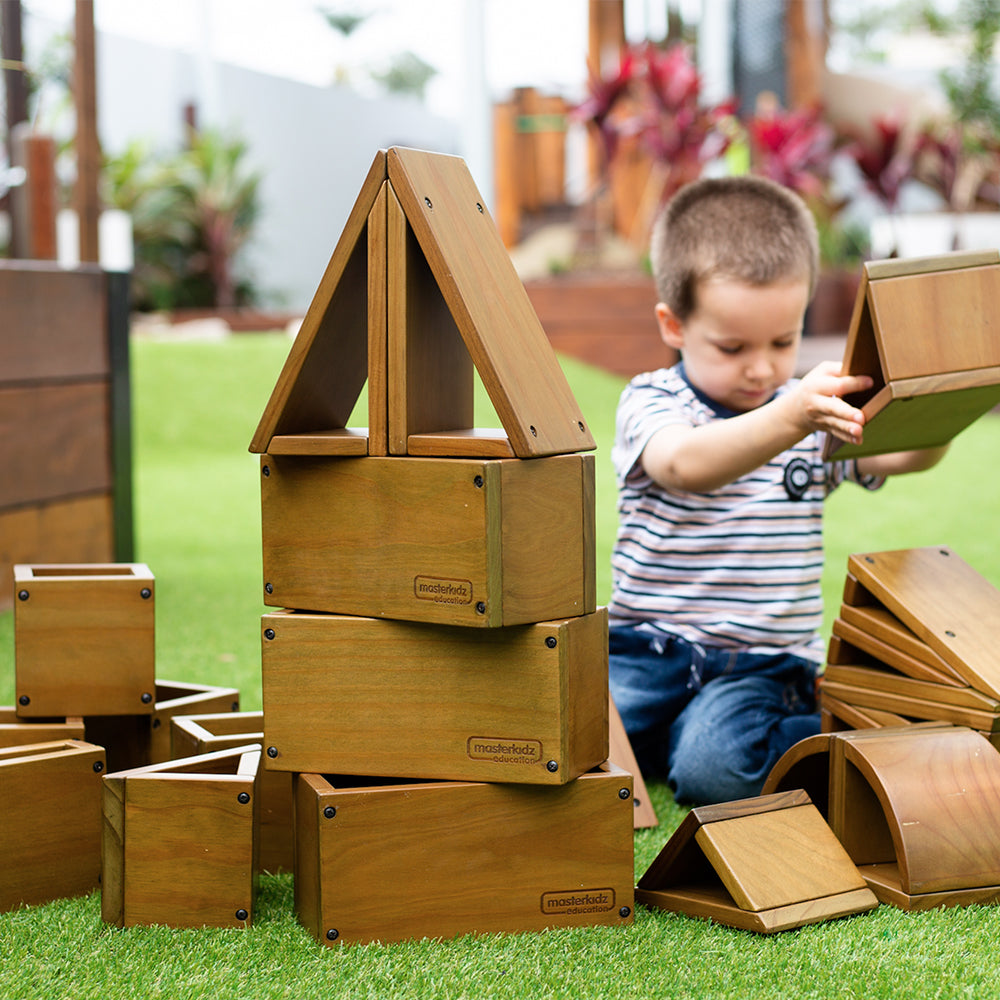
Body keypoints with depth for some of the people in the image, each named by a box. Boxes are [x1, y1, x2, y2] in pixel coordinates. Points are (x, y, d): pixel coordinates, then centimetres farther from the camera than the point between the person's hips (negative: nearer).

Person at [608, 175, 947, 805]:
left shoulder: (819, 409, 7)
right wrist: (789, 419, -45)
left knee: (712, 771, -27)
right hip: (646, 645, -1)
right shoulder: (651, 402, -5)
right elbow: (685, 465, -28)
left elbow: (908, 454, -9)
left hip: (763, 663, 1)